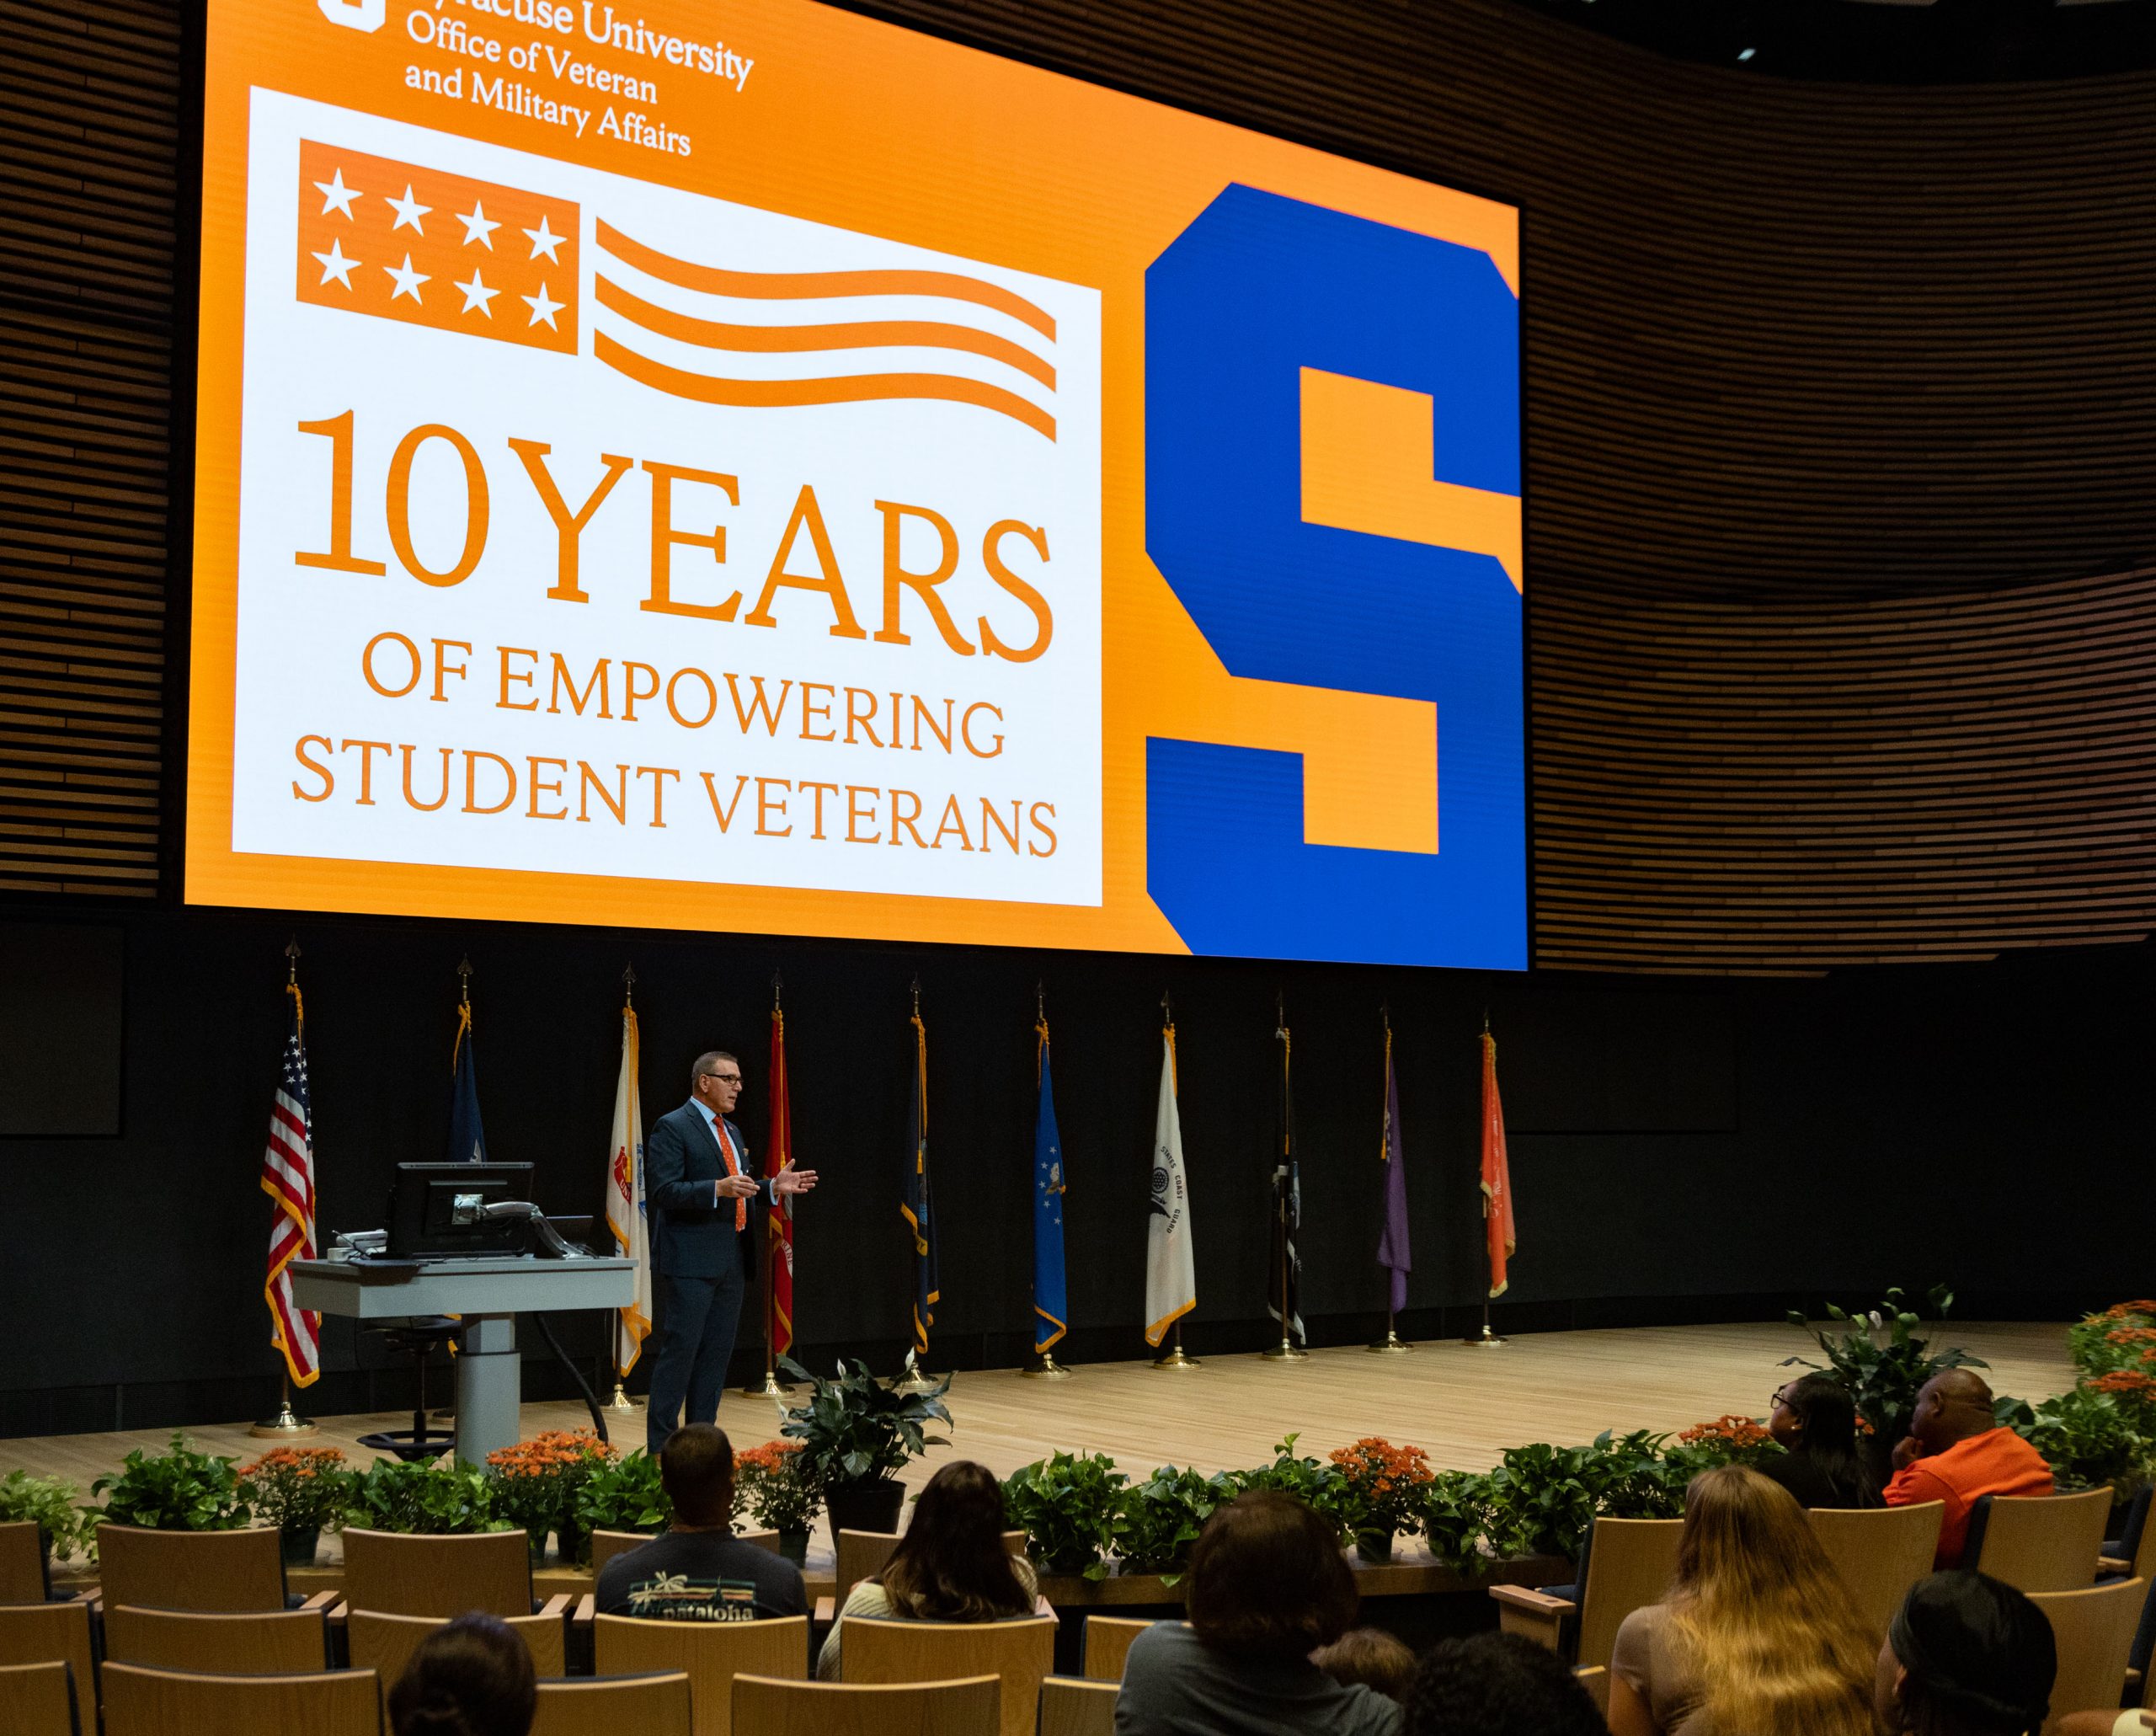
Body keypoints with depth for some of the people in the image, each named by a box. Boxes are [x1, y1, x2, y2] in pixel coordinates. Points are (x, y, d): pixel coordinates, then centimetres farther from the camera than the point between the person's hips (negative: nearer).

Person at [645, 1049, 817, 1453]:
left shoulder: (731, 1132, 19)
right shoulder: (672, 1127, -8)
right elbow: (662, 1192, -17)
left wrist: (774, 1187, 8)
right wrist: (718, 1189, -28)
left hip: (731, 1261, 8)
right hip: (689, 1263, -8)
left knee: (717, 1355, 10)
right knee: (679, 1351, -6)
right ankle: (660, 1446, -1)